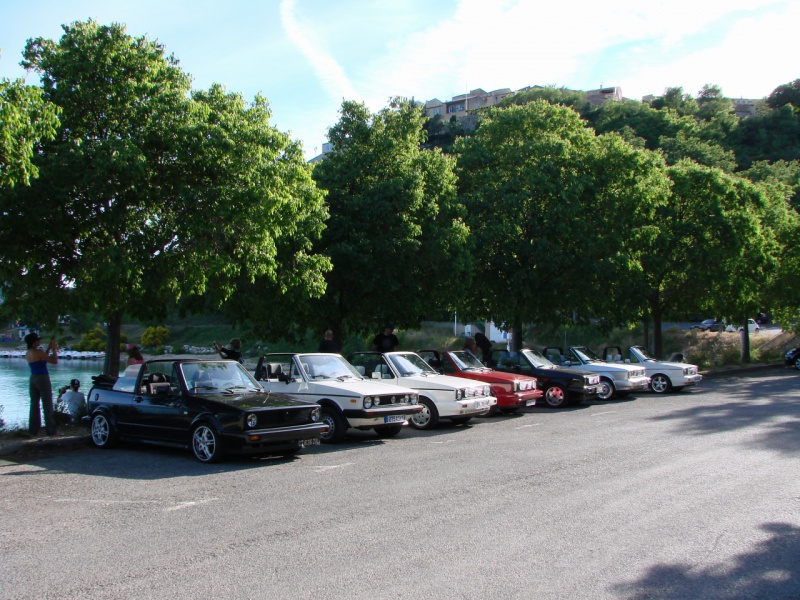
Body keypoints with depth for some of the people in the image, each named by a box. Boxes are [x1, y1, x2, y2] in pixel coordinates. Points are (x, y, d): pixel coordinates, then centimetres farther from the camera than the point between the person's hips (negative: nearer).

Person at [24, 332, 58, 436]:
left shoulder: (27, 354, 6)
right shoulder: (39, 352, -18)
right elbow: (54, 361, -15)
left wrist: (48, 349, 18)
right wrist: (54, 349, -3)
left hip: (33, 379, 7)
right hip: (43, 379, -7)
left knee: (34, 404, 12)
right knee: (47, 406, 0)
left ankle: (33, 429, 14)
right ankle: (51, 430, 3)